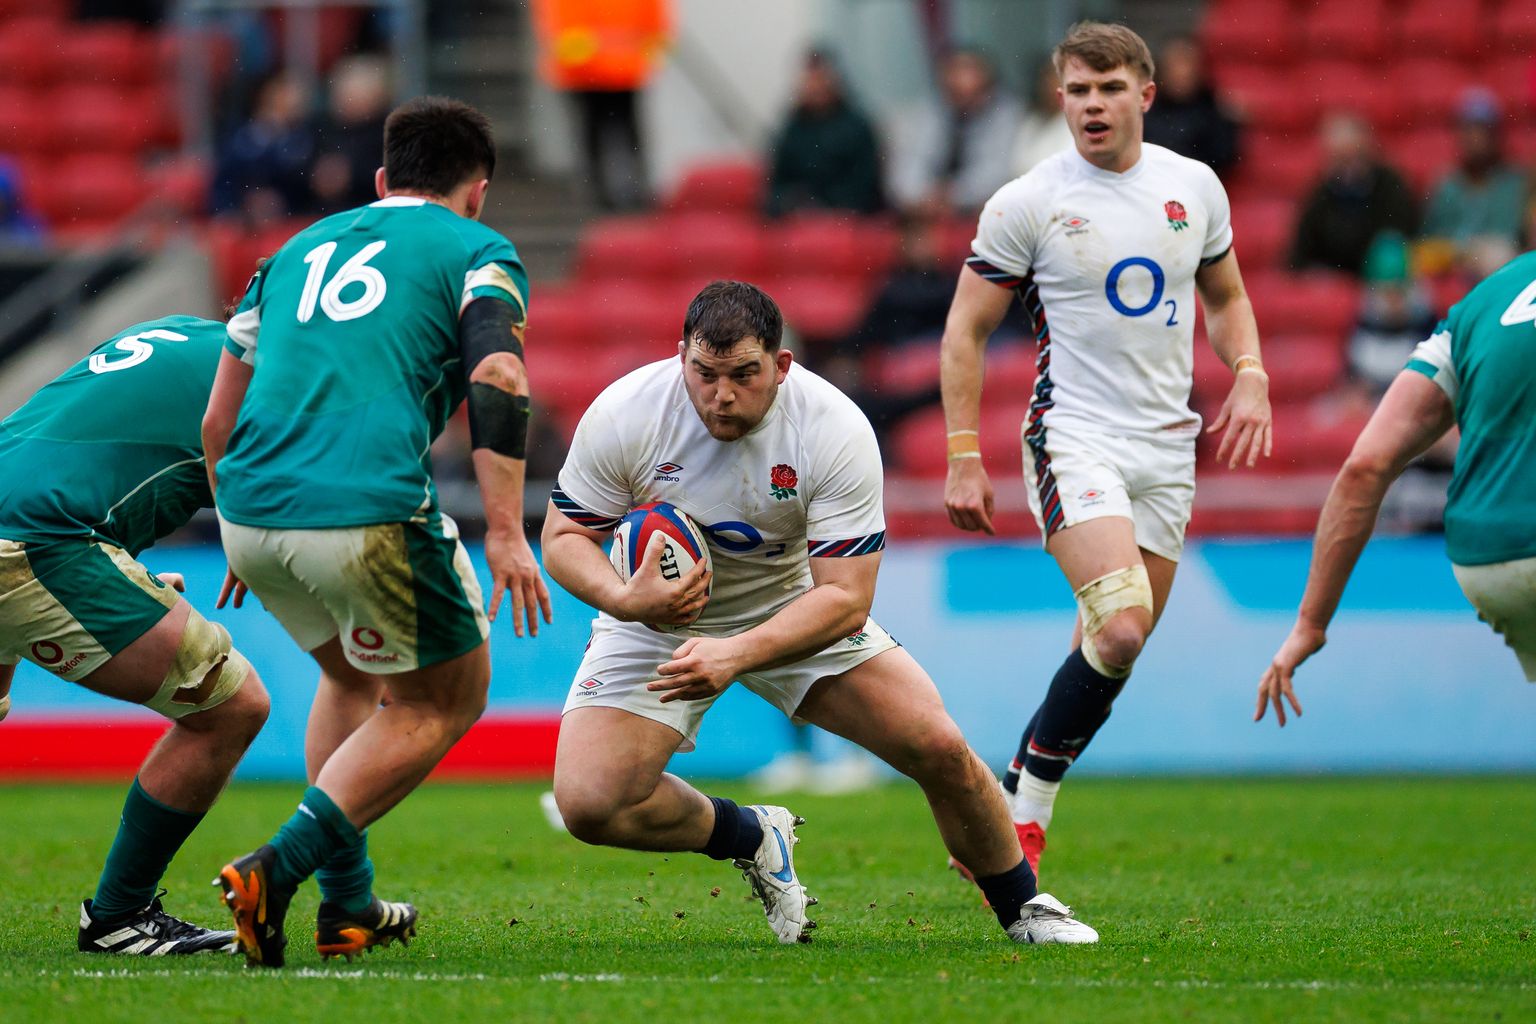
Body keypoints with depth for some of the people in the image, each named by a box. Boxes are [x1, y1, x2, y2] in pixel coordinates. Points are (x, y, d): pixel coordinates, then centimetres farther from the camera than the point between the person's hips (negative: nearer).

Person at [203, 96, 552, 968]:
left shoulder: (302, 247, 25)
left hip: (252, 510, 6)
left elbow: (218, 422, 23)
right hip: (371, 511, -6)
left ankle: (348, 903, 26)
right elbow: (497, 384, -9)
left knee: (353, 675, 31)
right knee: (447, 697, 14)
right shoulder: (475, 252, 9)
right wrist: (506, 534, -12)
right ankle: (279, 868, -4)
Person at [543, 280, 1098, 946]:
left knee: (940, 750, -14)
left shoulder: (836, 429, -26)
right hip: (657, 620, 0)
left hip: (798, 612, 0)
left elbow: (845, 597, -26)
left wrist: (735, 654, -43)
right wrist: (625, 599, -35)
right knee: (588, 804, -20)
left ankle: (1021, 906, 14)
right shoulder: (620, 416, -24)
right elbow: (565, 535, -12)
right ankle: (753, 838, 10)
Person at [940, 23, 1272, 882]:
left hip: (1167, 447, 5)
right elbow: (965, 333, 1)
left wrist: (1250, 377, 2)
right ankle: (1023, 810, -9)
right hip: (1074, 438, -5)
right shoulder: (1026, 205, -6)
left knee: (1114, 654, 4)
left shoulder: (1196, 188, 6)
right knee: (1119, 629, -23)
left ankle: (1018, 807, 18)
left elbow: (1225, 297, 21)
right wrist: (964, 457, -5)